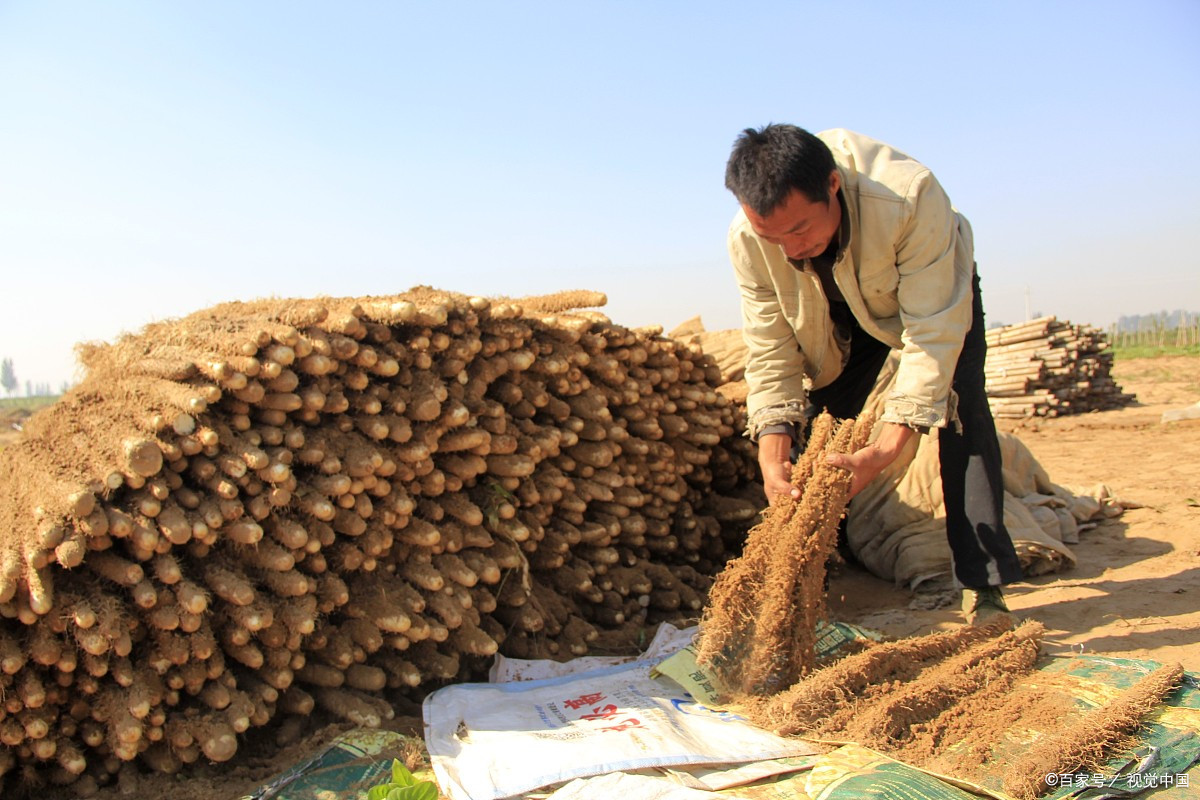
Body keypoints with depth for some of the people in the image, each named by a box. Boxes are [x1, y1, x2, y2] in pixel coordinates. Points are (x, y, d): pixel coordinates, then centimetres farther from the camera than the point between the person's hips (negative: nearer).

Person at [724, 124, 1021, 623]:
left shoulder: (912, 197, -43)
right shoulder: (747, 239, -32)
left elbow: (934, 334, -40)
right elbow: (770, 352, -24)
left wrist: (884, 450, -48)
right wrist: (773, 452, -37)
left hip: (937, 291, -2)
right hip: (837, 313, 3)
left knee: (961, 413, -21)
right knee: (810, 435, -6)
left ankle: (984, 590, -13)